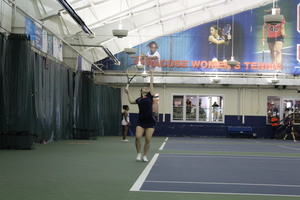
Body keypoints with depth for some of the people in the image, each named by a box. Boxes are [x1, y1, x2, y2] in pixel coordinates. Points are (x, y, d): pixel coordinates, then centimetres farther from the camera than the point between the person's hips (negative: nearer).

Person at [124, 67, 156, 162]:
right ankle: (139, 153, 4)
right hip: (141, 121, 2)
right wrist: (128, 93, 24)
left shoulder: (150, 96, 6)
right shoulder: (139, 99, 14)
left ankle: (144, 156, 11)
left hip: (150, 121, -2)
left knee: (148, 140, -3)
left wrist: (151, 73, 11)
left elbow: (151, 84, 7)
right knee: (138, 137, -14)